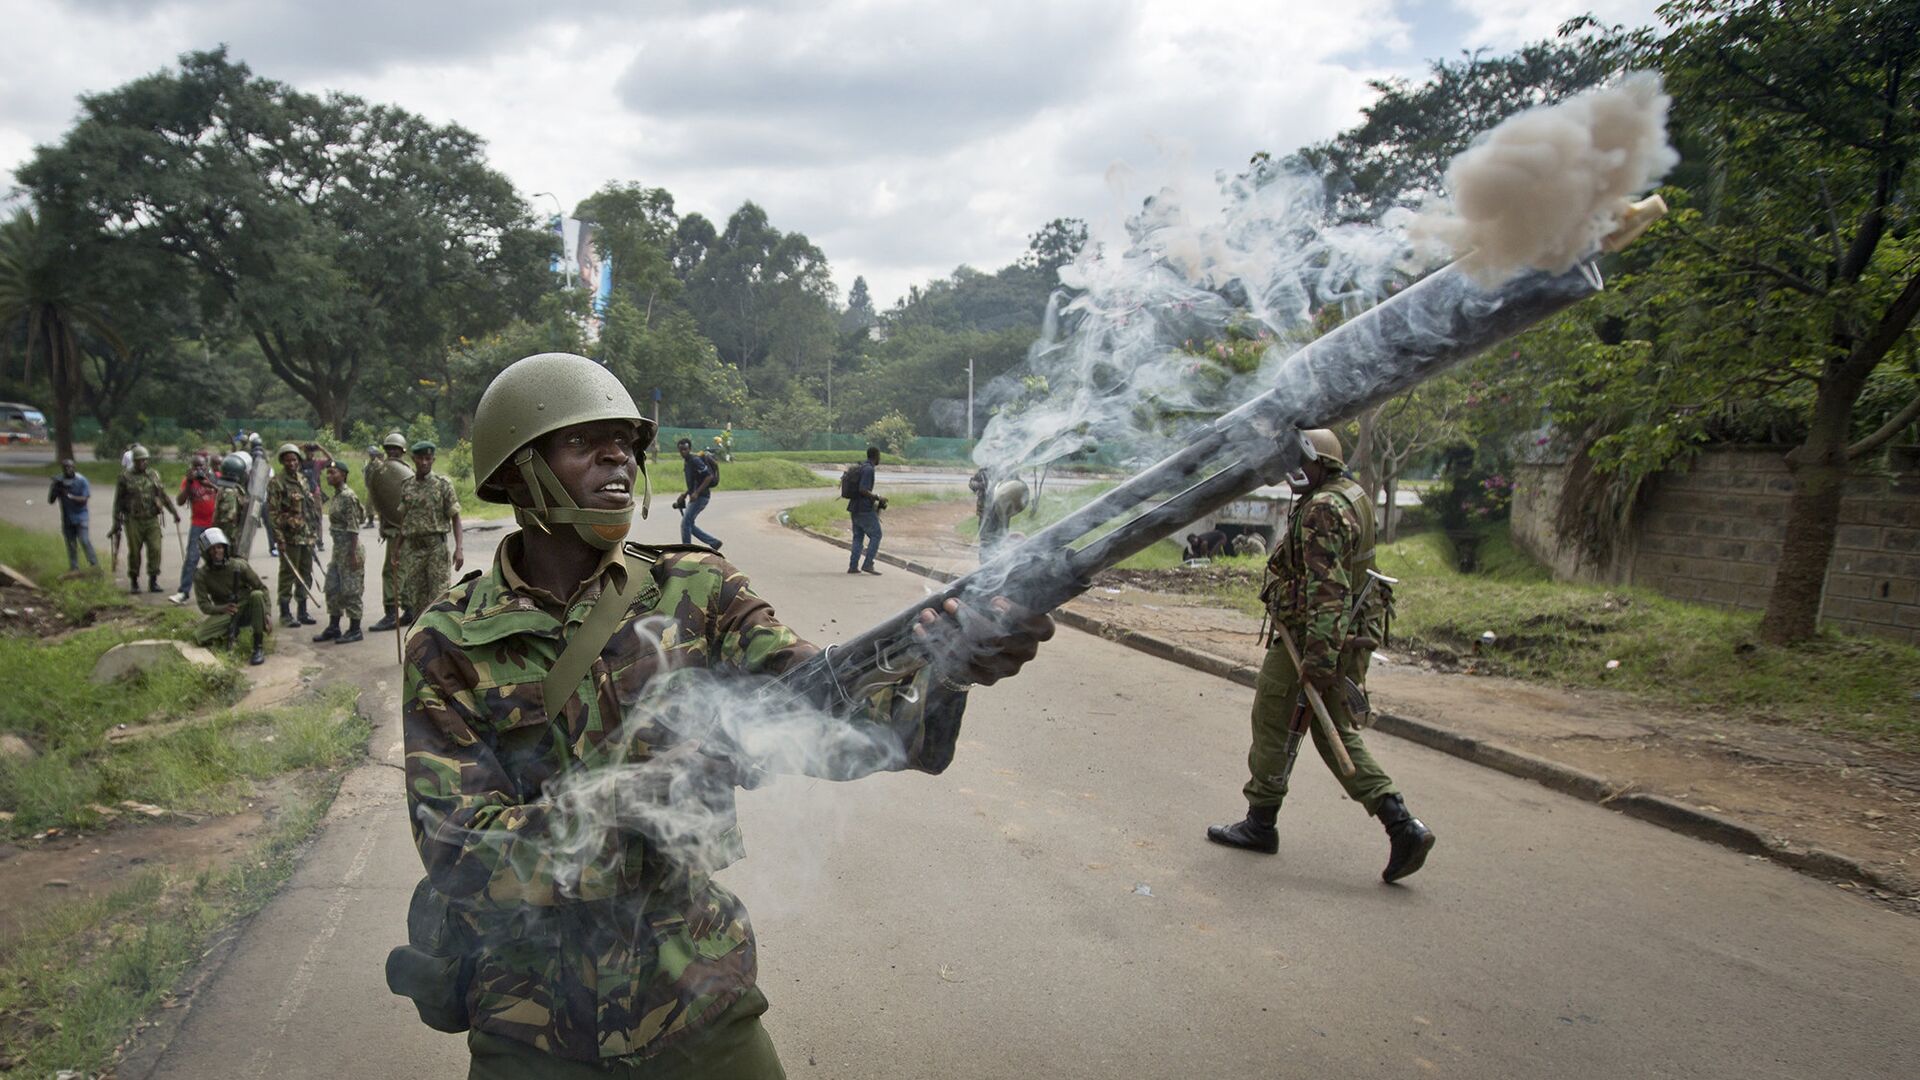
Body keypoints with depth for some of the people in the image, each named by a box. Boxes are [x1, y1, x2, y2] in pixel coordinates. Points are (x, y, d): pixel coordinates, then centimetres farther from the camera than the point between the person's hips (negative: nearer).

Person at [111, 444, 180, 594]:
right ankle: (134, 582, 17)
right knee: (134, 552, 3)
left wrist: (174, 511, 13)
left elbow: (163, 494, 16)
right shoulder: (125, 477, -1)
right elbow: (118, 501, 3)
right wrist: (117, 523, 1)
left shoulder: (153, 474, 9)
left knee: (155, 549, -5)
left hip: (152, 520, 2)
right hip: (133, 521, -2)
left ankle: (153, 581, 3)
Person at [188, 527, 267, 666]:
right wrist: (223, 608, -32)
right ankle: (232, 633, 6)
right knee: (198, 637, -26)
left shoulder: (239, 565, -10)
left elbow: (262, 588, -5)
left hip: (246, 609, 0)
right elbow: (204, 605, -10)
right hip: (224, 613, 0)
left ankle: (259, 647, -28)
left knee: (257, 595, -35)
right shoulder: (201, 576, -8)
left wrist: (266, 616, -15)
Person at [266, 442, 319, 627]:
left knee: (306, 574, 11)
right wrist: (279, 537, -18)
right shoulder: (276, 482, -9)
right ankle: (285, 613, 6)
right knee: (288, 574, -1)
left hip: (306, 535, 7)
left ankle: (303, 611, 20)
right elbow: (272, 512, -13)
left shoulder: (302, 480, 13)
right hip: (289, 536, -7)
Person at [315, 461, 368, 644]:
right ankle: (333, 628, 22)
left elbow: (353, 529, -19)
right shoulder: (336, 496, 11)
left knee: (350, 590, -2)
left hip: (349, 548, -9)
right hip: (338, 548, 9)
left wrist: (353, 554, -21)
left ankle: (355, 630, 6)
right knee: (332, 588, 13)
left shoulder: (348, 497, -16)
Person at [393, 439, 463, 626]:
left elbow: (455, 517, -5)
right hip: (412, 547, 4)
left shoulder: (443, 484, -4)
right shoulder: (406, 486, 8)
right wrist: (398, 545, 16)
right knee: (415, 595, 8)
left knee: (438, 595, -4)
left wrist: (459, 548, -12)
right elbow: (404, 518, 17)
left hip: (436, 546, -4)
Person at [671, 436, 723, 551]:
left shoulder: (695, 461, -16)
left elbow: (709, 477, -22)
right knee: (689, 524, 10)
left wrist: (696, 493, -25)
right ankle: (714, 542, 14)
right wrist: (684, 496, 19)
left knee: (685, 523, -8)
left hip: (701, 496, -10)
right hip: (695, 496, 10)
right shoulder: (686, 462, 14)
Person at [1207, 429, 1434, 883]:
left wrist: (1320, 656, -28)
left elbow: (1327, 589, -26)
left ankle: (1260, 823, 18)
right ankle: (1403, 826, 4)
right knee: (1338, 735, 14)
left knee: (1271, 723, 6)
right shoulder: (1353, 496, 13)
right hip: (1352, 636, 10)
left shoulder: (1322, 510, -19)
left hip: (1310, 637, -10)